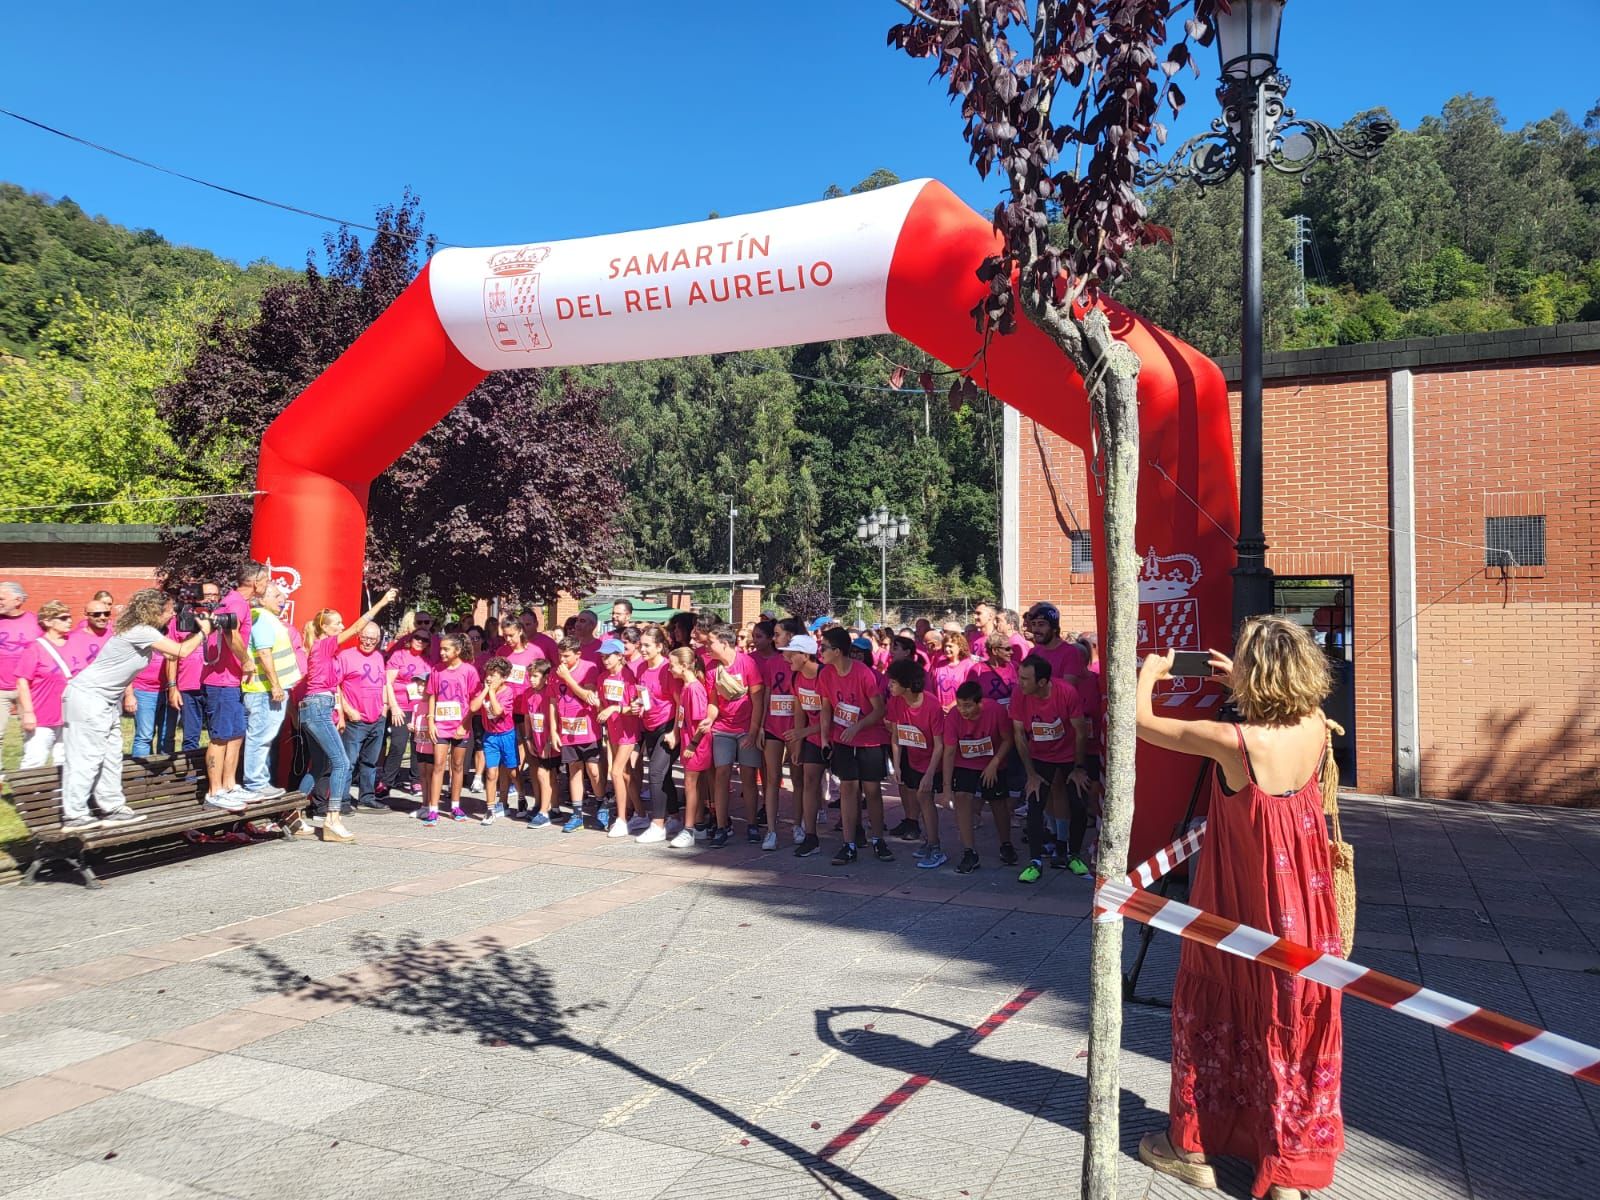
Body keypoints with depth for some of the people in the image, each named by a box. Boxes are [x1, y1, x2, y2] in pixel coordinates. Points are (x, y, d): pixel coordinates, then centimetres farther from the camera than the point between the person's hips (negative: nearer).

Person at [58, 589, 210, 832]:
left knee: (112, 755, 12)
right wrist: (203, 632, -6)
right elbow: (181, 651, -19)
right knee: (87, 757, -6)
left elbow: (170, 655, 11)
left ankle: (112, 808, 18)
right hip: (88, 696, -10)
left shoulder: (144, 631, 8)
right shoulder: (141, 632, -20)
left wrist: (194, 632, 6)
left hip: (107, 699, 10)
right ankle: (74, 816, 0)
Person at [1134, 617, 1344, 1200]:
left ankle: (1194, 1146, 29)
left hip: (1241, 906, -5)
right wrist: (1240, 685, 20)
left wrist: (1149, 671, 3)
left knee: (1213, 1009, 14)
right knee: (1297, 1017, 16)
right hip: (1304, 905, 5)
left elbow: (1143, 721, -15)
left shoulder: (1235, 742, -27)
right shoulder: (1316, 728, -10)